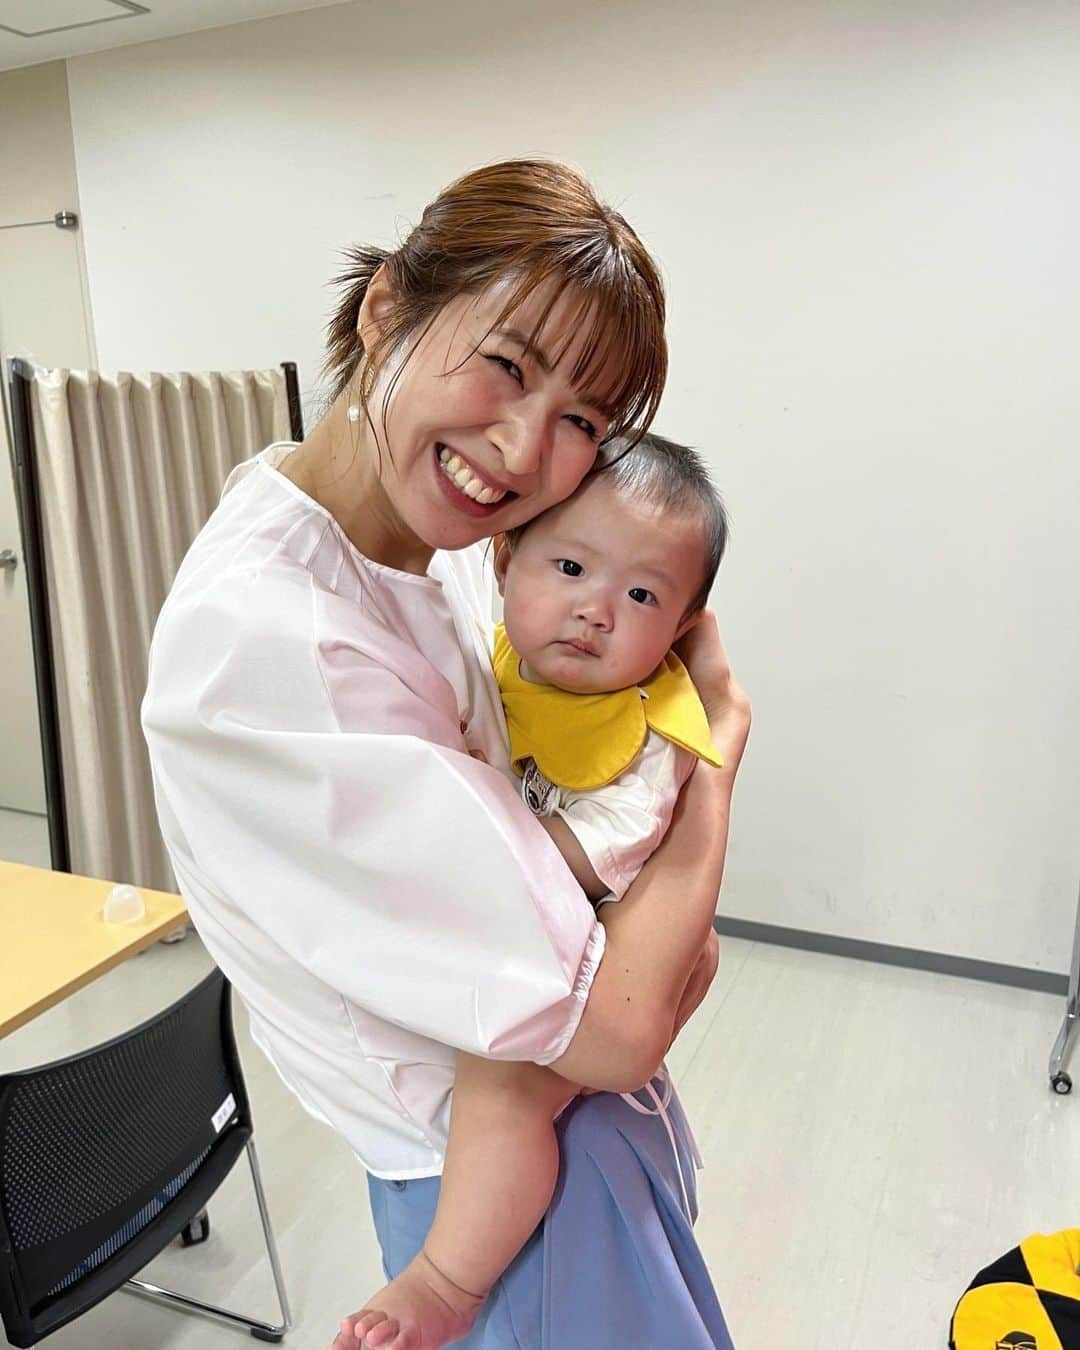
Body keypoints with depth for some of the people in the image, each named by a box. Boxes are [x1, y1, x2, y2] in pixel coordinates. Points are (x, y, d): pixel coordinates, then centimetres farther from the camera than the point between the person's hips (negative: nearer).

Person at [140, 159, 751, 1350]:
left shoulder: (437, 537, -8)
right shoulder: (260, 638, -33)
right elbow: (615, 1027, -30)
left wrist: (678, 921, -6)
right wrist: (722, 728, -17)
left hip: (589, 1093, 8)